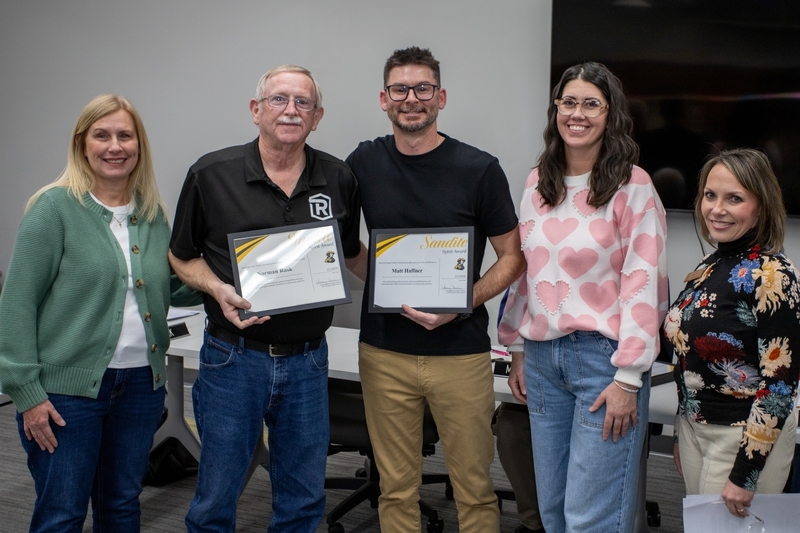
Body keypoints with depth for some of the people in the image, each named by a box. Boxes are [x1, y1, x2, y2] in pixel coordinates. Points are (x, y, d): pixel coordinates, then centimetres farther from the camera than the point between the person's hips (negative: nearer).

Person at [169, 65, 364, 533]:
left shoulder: (339, 179, 2)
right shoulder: (212, 175, -5)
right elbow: (182, 257, 3)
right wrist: (219, 290, -14)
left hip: (308, 359, 3)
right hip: (235, 356, -2)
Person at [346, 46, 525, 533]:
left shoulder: (479, 169, -5)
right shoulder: (364, 163, 3)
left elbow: (513, 256, 0)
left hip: (460, 351, -2)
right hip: (384, 350, 2)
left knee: (474, 486, 6)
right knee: (396, 486, 11)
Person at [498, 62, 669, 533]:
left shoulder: (632, 185, -7)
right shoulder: (538, 183, 11)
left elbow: (644, 283, -11)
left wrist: (628, 377, -14)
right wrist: (518, 350, 14)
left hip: (603, 356, -5)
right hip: (542, 356, 6)